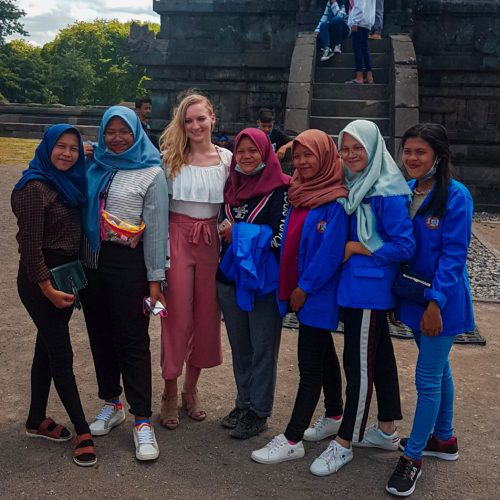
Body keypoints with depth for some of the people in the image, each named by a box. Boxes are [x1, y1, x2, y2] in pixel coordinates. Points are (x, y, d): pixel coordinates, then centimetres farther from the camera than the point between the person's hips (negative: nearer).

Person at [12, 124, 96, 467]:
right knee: (61, 354, -2)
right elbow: (30, 244, -18)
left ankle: (37, 420, 29)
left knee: (48, 349, 15)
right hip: (40, 279, -8)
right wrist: (48, 289, -18)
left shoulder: (69, 183, 9)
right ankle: (82, 431, 7)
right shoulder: (35, 188, -15)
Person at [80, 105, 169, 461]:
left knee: (132, 342, -2)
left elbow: (156, 228, -7)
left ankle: (142, 420, 7)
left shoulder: (152, 174, -4)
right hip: (91, 260, 5)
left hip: (128, 264, -5)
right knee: (100, 337, 13)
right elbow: (82, 214, 11)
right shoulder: (94, 167, 8)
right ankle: (112, 404, 30)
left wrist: (155, 279, -9)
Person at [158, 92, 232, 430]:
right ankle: (170, 394, 17)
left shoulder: (227, 158, 4)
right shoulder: (170, 156, -1)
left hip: (211, 241, 2)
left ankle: (191, 389, 28)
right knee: (177, 317, 1)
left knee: (206, 316, 8)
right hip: (177, 239, -2)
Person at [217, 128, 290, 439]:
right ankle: (243, 403, 28)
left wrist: (237, 234, -14)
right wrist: (227, 235, -3)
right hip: (230, 275, 6)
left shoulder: (278, 190, -8)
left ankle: (259, 412, 13)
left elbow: (278, 237, -15)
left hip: (263, 279, -6)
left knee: (263, 348, 2)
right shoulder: (231, 186, 10)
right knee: (239, 345, 15)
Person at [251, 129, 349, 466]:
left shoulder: (336, 200, -16)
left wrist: (305, 287, -17)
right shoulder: (300, 193, 10)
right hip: (301, 288, 8)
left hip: (319, 292, -8)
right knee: (323, 353, 19)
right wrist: (292, 286, 8)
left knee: (309, 363, -3)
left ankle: (292, 440, 3)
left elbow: (330, 250, -20)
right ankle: (335, 416, 35)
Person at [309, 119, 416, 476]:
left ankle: (344, 443, 12)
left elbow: (405, 247, -19)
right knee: (380, 357, 18)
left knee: (359, 365, 0)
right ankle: (387, 430, 32)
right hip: (357, 286, 8)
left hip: (370, 290, -8)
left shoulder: (387, 194, -16)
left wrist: (355, 248, -15)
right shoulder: (355, 188, 8)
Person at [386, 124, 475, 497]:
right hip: (414, 294, 7)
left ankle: (413, 457, 13)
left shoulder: (456, 195, -16)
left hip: (442, 301, -7)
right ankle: (444, 438, 38)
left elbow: (453, 255, -18)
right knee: (438, 367, 21)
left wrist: (435, 302, -22)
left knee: (427, 377, -1)